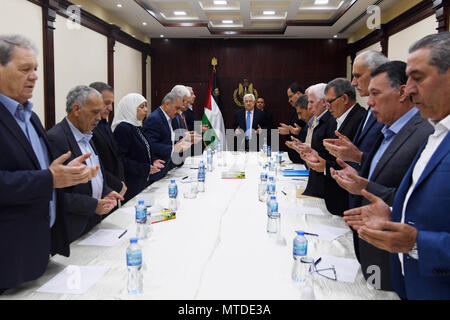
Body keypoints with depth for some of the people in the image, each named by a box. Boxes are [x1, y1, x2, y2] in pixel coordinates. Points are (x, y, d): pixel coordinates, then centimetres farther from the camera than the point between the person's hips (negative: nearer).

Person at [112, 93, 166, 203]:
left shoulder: (137, 127, 13)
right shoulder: (123, 129, -14)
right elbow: (120, 159, -20)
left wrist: (152, 162, 6)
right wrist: (146, 168, -22)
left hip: (143, 183, 9)